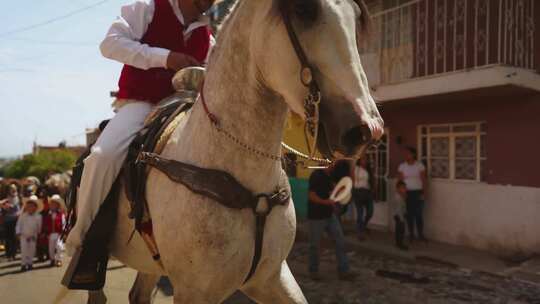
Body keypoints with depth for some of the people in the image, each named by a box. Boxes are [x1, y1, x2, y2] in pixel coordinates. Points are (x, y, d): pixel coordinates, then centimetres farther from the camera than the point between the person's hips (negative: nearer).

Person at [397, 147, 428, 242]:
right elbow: (399, 181, 4)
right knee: (409, 214, 3)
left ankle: (421, 234, 5)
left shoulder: (420, 165, 0)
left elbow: (424, 180, 0)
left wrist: (423, 193, -6)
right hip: (407, 193, 1)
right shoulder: (402, 166, 4)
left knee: (419, 214, -5)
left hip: (418, 192, -1)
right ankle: (411, 234, 11)